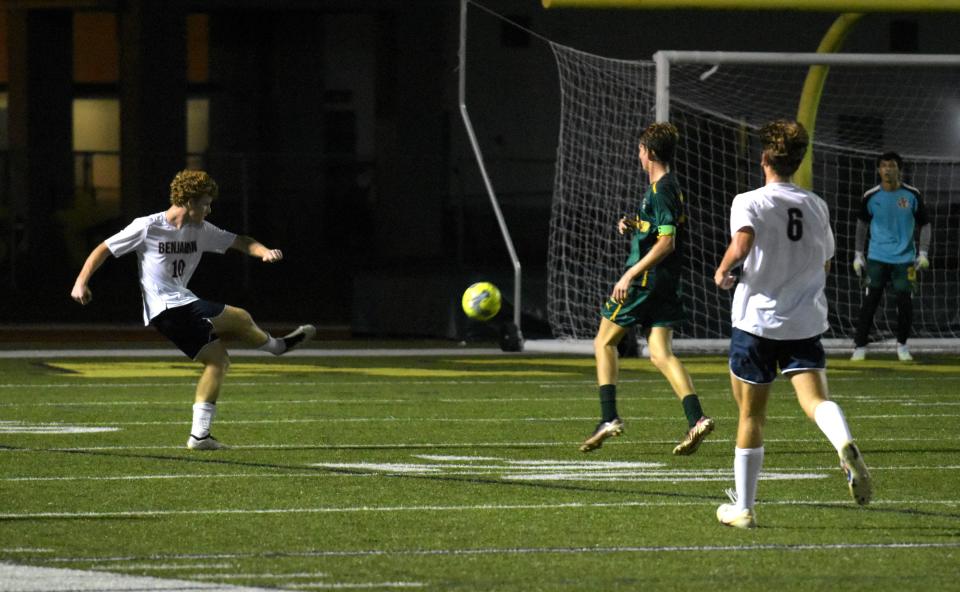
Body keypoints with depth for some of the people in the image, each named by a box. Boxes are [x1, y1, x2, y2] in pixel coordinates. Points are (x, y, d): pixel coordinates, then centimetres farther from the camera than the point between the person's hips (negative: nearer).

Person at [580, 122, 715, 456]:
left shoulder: (661, 191, -15)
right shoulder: (670, 187, 15)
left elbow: (666, 242, -23)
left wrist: (630, 275, -23)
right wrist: (633, 226, 11)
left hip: (646, 279, -9)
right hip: (666, 284, 9)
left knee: (604, 342, 5)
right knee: (661, 353, 3)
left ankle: (609, 417, 0)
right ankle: (696, 418, -13)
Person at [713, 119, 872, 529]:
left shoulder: (749, 202, -6)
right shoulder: (816, 206, 10)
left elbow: (741, 245, -24)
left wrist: (723, 272, -5)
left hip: (756, 320, -3)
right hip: (806, 322, 3)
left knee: (751, 415, 9)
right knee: (815, 398, -11)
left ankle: (743, 507, 16)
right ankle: (845, 446, -45)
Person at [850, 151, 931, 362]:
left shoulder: (912, 195, -3)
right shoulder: (871, 197, -1)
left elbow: (924, 225, 7)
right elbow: (862, 224, 14)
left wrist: (923, 253, -1)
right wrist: (858, 254, 13)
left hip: (904, 259, 0)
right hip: (877, 258, 0)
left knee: (905, 303, 0)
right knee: (869, 303, -5)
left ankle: (902, 346, 18)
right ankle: (859, 346, 2)